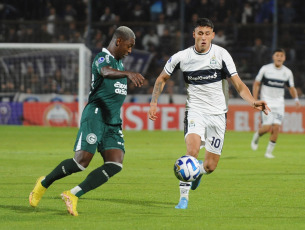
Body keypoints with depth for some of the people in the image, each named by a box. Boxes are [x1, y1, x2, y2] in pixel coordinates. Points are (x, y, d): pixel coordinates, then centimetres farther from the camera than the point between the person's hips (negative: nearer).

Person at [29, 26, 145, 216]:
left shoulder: (119, 62, 20)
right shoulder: (102, 58, -9)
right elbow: (106, 72, -35)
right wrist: (129, 73, -52)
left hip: (114, 122, 8)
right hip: (95, 117, -8)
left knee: (115, 164, -13)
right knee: (82, 161, -16)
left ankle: (73, 195, -8)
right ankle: (44, 183, 10)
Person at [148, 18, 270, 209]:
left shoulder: (221, 54, -6)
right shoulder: (182, 57, -3)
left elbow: (238, 84, -8)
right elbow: (162, 79, 13)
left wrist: (253, 102, -25)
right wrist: (154, 103, 3)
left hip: (218, 113, 1)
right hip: (195, 110, -1)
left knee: (210, 166, 2)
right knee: (192, 150, -28)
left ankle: (199, 172, 41)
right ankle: (184, 197, -17)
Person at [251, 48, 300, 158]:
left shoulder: (287, 72, 3)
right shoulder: (265, 69, -4)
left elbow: (292, 88, 12)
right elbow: (256, 84, 3)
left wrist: (296, 99, -6)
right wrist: (255, 100, -5)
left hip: (279, 103, 2)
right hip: (266, 101, -2)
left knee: (276, 127, -9)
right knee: (267, 127, -13)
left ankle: (269, 151, 5)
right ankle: (256, 136, 21)